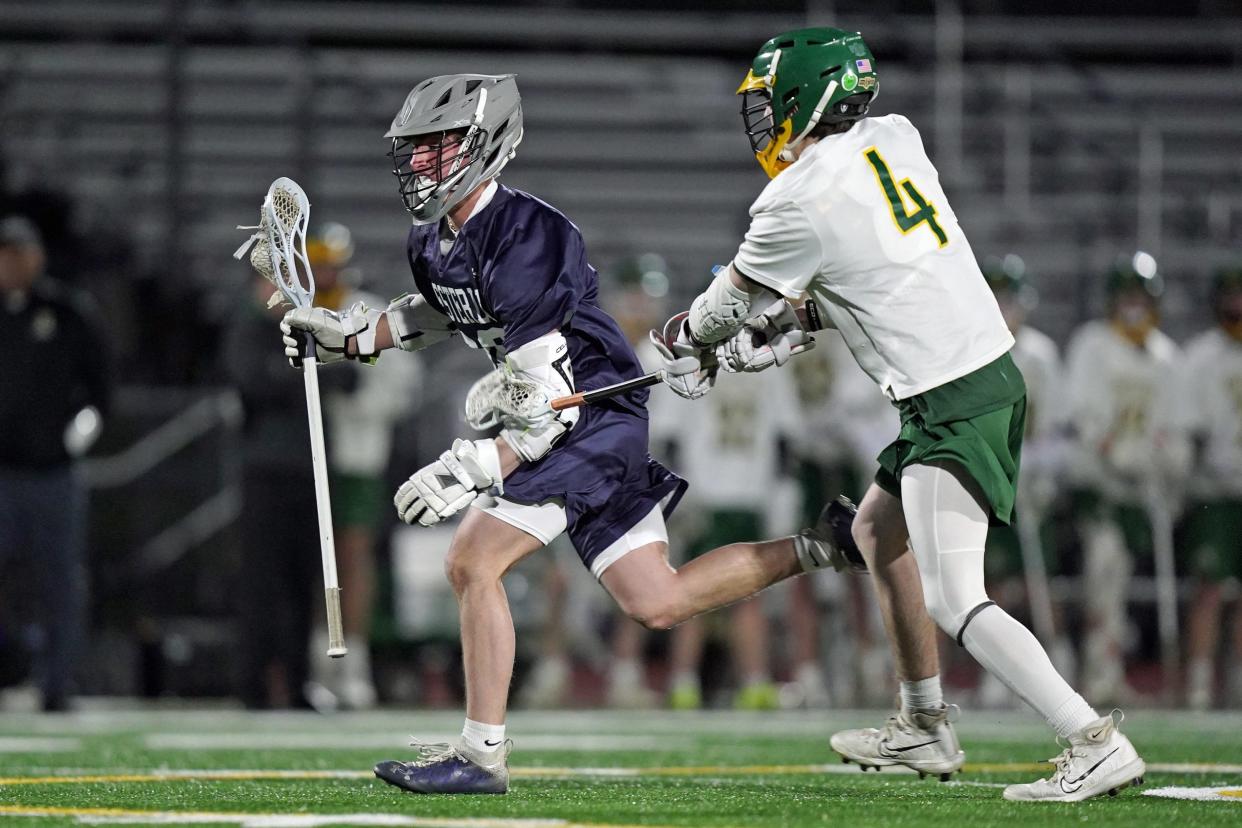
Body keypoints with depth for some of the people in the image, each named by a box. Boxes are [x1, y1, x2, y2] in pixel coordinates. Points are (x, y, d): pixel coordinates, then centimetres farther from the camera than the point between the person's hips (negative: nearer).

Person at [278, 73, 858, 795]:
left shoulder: (524, 241, -25)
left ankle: (482, 755, -10)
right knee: (657, 603, 10)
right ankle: (821, 549, 21)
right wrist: (354, 336, 15)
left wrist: (473, 473, -32)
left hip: (597, 418, -10)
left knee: (472, 562, -16)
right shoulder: (432, 242, 3)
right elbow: (445, 310, 28)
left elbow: (549, 406, -26)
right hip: (565, 426, 10)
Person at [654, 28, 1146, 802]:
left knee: (952, 599, -11)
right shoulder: (895, 137, 7)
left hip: (950, 404, -9)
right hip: (994, 369, 9)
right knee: (879, 529, 24)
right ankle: (926, 729, 28)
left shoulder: (799, 204, -14)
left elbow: (729, 305, 3)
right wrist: (780, 325, 19)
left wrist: (686, 345, 24)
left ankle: (1098, 744, -19)